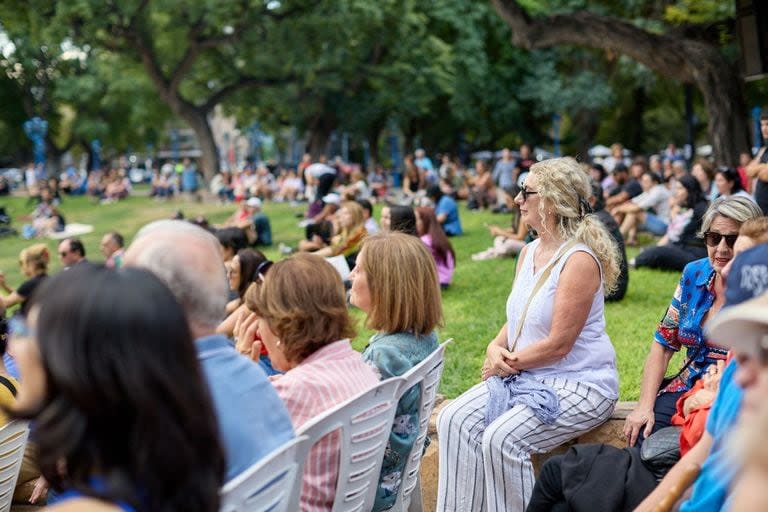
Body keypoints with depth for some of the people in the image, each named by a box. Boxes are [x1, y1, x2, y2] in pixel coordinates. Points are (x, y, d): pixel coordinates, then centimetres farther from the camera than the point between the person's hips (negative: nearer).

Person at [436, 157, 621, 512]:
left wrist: (508, 362, -9)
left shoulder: (579, 261, -18)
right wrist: (495, 348, -3)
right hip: (525, 375, 8)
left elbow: (558, 345, -19)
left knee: (501, 438, -28)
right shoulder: (529, 253, 10)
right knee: (453, 420, -12)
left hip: (578, 383, -8)